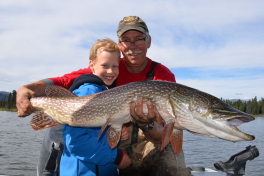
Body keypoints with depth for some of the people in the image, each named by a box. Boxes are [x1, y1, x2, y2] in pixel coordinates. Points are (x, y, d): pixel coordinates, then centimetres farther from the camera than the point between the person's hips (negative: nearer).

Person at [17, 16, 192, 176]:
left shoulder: (164, 76, -10)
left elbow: (161, 135, -14)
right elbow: (64, 80, -12)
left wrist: (147, 124, -36)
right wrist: (29, 88, -30)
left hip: (157, 150, -1)